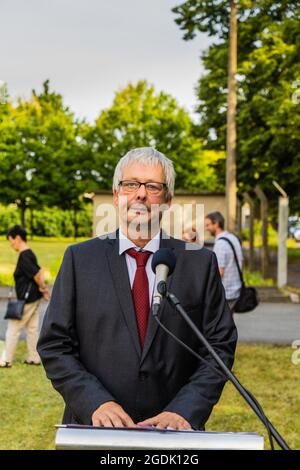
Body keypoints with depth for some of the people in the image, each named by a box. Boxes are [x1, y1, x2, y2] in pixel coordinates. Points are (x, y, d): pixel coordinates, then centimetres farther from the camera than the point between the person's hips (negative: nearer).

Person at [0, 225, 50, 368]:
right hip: (34, 297, 9)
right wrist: (43, 289, 8)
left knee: (13, 328, 1)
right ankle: (34, 358, 20)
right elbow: (38, 272, 11)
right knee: (32, 328, 14)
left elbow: (36, 274, -24)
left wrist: (42, 288, -8)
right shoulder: (29, 254, 10)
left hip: (27, 299, -9)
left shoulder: (24, 256, -19)